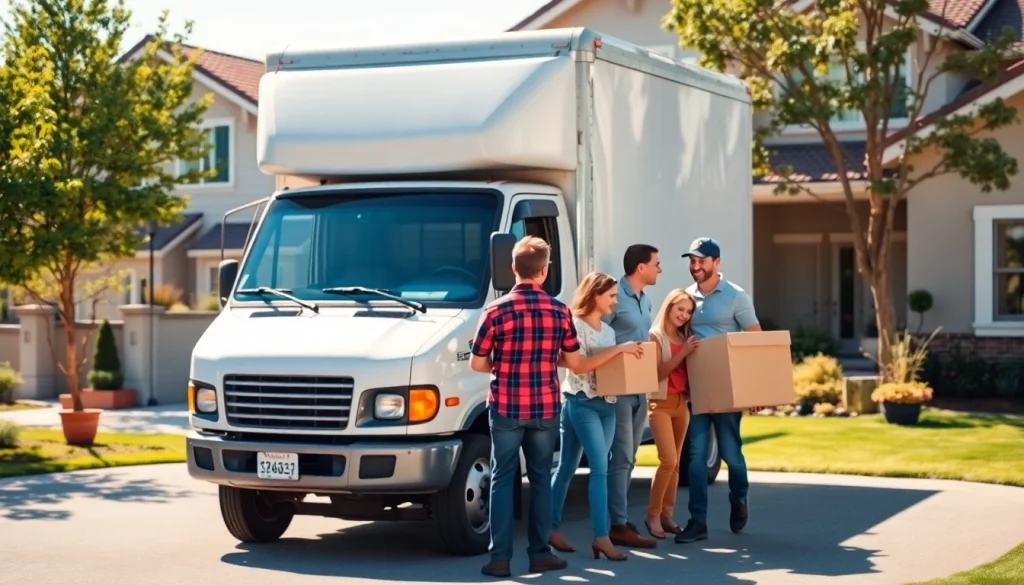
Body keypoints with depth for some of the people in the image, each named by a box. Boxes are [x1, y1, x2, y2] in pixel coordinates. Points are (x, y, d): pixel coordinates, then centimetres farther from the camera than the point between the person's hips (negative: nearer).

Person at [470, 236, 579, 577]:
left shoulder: (496, 311, -8)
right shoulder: (560, 311, -2)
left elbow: (477, 364, -4)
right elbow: (573, 361, 6)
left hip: (506, 409, -1)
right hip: (545, 409, 2)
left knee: (503, 479, 6)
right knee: (541, 479, 13)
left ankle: (500, 557, 2)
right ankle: (540, 554, 14)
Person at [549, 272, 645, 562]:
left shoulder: (608, 330, 16)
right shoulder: (575, 325, -9)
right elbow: (578, 365, -19)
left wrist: (628, 355, 3)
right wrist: (618, 349, -22)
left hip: (606, 404, 8)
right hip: (581, 404, -8)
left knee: (567, 468, 9)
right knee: (600, 468, -14)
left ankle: (552, 529, 13)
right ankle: (601, 537, -15)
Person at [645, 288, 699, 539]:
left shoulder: (685, 338, 13)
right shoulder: (655, 336, -5)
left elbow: (690, 372, 12)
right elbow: (658, 372, -14)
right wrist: (683, 353, -19)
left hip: (681, 403, 6)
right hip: (660, 403, -6)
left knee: (675, 462, 5)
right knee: (668, 460, -14)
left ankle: (667, 514, 10)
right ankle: (653, 515, -4)